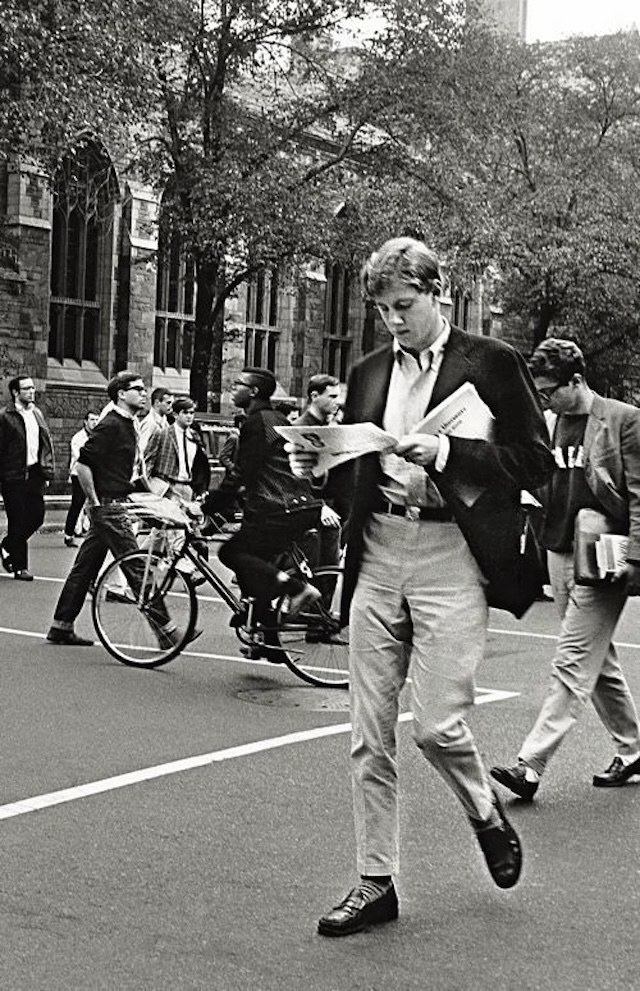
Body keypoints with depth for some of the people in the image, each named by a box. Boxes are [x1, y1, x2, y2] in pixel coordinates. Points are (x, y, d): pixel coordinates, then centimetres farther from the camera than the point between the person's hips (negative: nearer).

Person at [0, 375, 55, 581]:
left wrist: (48, 469, 10)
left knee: (36, 516, 6)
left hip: (35, 474, 6)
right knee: (18, 522, -2)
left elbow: (47, 443, 18)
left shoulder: (36, 413, 13)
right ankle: (19, 567, 7)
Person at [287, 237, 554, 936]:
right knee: (370, 739, 5)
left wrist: (444, 452, -15)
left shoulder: (491, 363, 1)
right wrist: (318, 465, -1)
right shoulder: (368, 374, 16)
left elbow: (536, 462, -5)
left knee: (436, 725, -9)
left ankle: (487, 815, 24)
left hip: (450, 558, -5)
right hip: (377, 557, 5)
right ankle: (375, 885, 17)